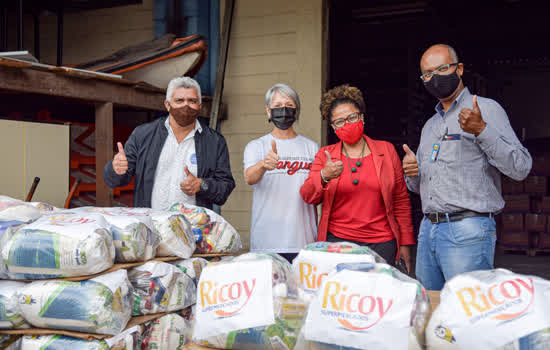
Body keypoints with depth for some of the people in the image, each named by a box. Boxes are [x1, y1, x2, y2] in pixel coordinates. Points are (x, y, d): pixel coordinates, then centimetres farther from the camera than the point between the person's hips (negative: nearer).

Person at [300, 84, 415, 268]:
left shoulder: (386, 150, 7)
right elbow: (308, 196, -4)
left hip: (381, 243, 0)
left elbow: (401, 200, 9)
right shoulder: (325, 155, 8)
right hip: (337, 240, 0)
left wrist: (405, 243, 6)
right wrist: (324, 176, -24)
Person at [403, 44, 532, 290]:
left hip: (467, 232, -7)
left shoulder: (486, 109, -1)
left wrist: (481, 130, -21)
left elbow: (520, 168, -11)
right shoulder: (430, 125, 21)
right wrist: (412, 174, 2)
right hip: (428, 229, 7)